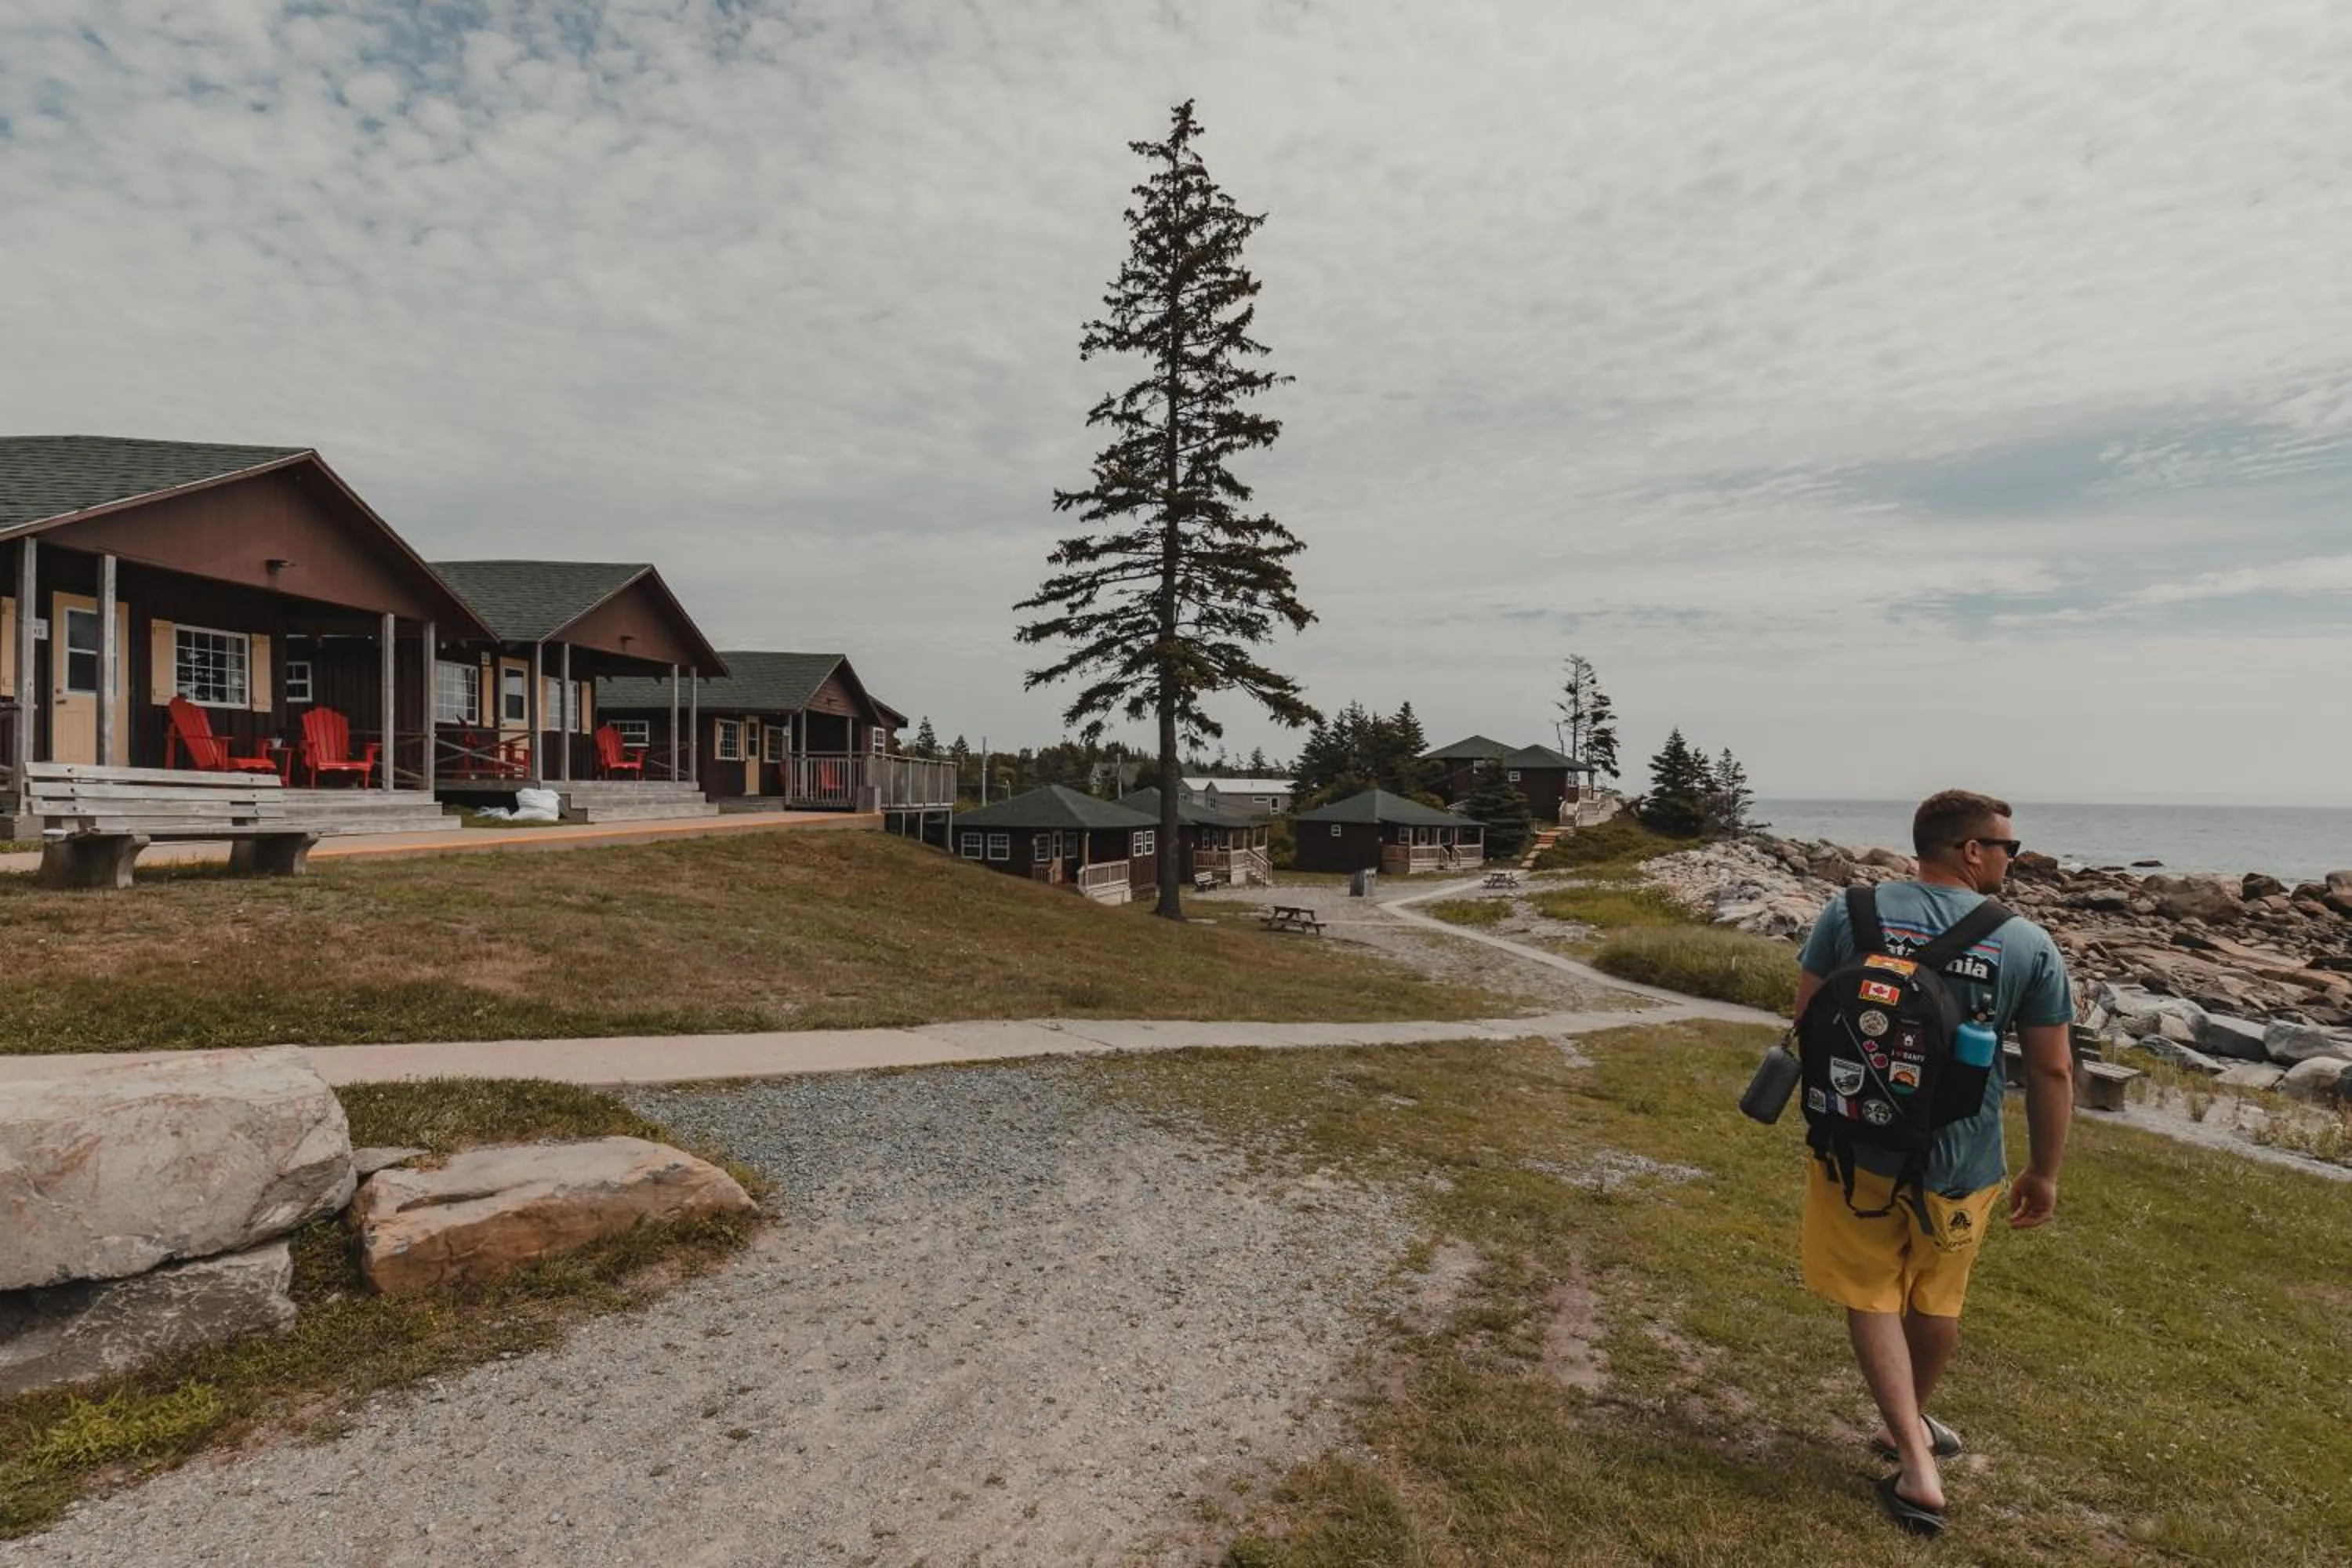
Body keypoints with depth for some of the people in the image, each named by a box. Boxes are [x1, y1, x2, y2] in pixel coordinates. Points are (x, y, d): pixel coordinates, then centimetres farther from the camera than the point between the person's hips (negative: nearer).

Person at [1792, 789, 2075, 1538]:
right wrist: (2044, 1172, 8)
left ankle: (1916, 1464, 6)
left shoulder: (1849, 912, -8)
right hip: (1959, 1164, 1)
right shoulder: (2029, 945, -9)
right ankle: (1911, 1425, 43)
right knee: (1936, 1301, 23)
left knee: (1872, 1299, 13)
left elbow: (1807, 1021, -3)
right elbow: (2053, 1071, -5)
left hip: (1855, 1148, -1)